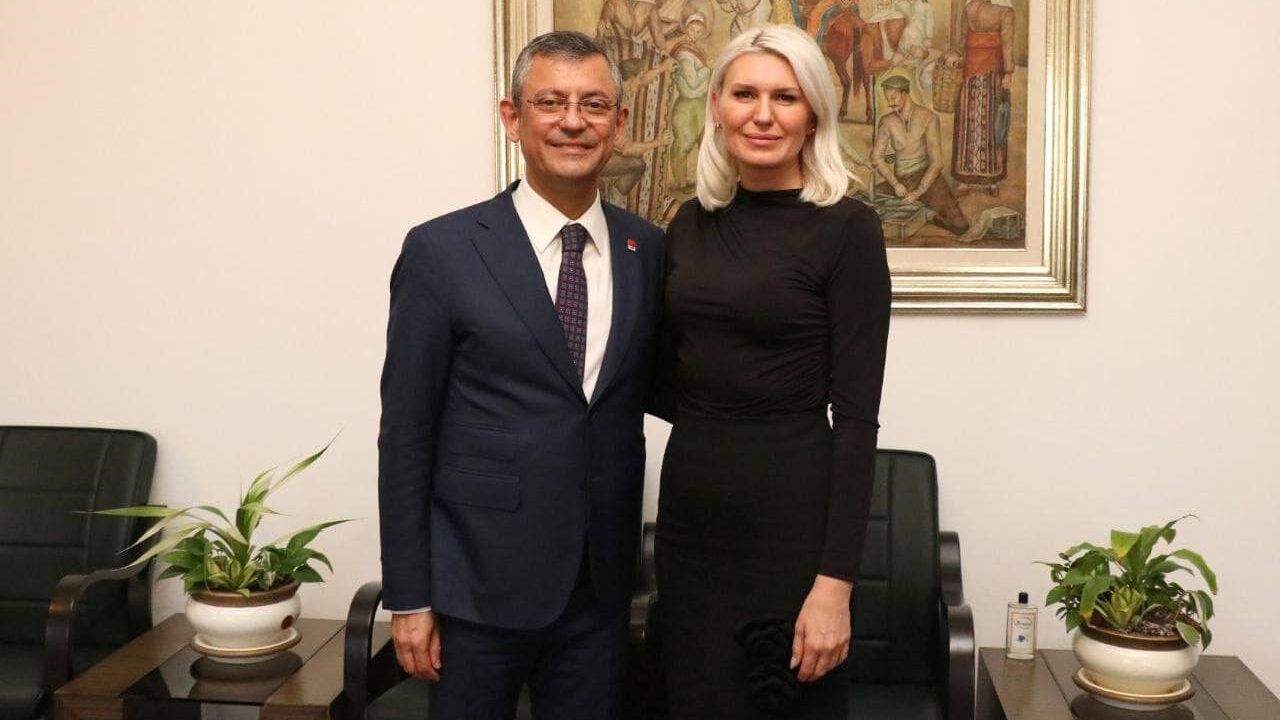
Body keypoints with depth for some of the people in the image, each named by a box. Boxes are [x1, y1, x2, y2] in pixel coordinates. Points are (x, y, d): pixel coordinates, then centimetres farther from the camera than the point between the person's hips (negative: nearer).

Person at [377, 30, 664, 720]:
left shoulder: (648, 249, 4)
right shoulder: (442, 251, -7)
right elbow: (405, 434, -6)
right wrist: (407, 597, -6)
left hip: (601, 582, 4)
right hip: (479, 581, -3)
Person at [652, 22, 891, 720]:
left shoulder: (846, 228, -9)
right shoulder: (690, 224, 7)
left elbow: (856, 415, -12)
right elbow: (670, 386, 12)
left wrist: (835, 581, -17)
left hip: (791, 512, -5)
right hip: (690, 510, 5)